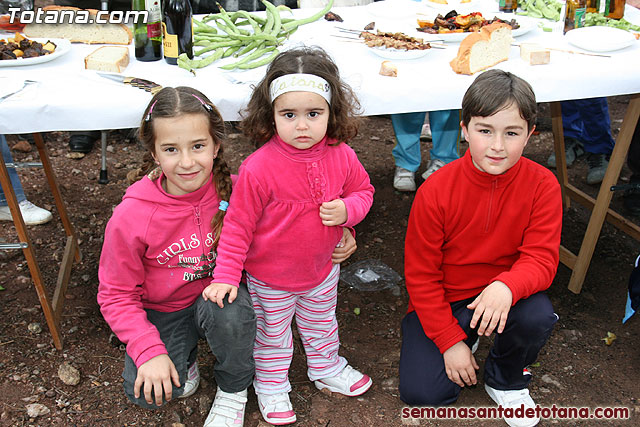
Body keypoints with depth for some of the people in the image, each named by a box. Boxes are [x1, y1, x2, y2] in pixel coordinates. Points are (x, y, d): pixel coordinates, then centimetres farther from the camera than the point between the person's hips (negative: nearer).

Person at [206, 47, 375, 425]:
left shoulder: (341, 156, -16)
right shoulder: (259, 167, -29)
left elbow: (363, 190, 2)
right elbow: (238, 224, -19)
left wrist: (347, 209, -21)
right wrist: (225, 275, -17)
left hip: (323, 269, 4)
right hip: (270, 278, -4)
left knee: (322, 324, 29)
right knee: (272, 335, 19)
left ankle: (327, 368, 56)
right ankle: (271, 386, 45)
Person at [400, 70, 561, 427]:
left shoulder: (542, 185, -14)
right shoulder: (435, 191, -19)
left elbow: (541, 258, -17)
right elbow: (420, 274, -11)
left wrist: (507, 287, -41)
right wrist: (449, 341, -14)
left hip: (504, 293, 1)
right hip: (444, 300, -1)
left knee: (539, 316, -32)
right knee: (421, 391, -14)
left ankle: (506, 379, 4)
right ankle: (466, 339, 20)